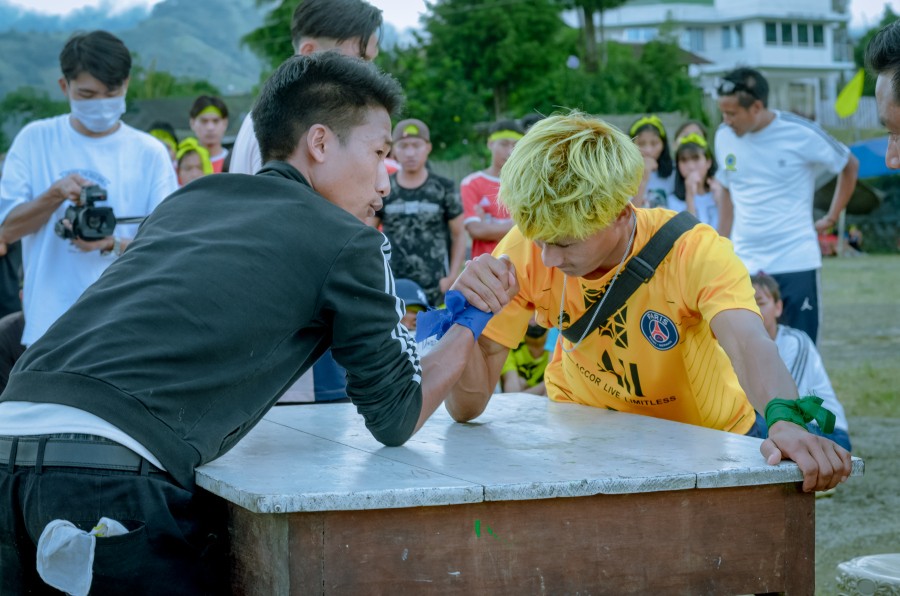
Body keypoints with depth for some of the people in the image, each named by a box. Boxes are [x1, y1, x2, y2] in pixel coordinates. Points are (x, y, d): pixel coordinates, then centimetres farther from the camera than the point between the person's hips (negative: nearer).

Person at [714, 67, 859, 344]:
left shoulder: (801, 134, -9)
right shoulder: (724, 136, 4)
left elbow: (849, 166, 7)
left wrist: (831, 218, 5)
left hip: (795, 262, -3)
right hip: (743, 264, 3)